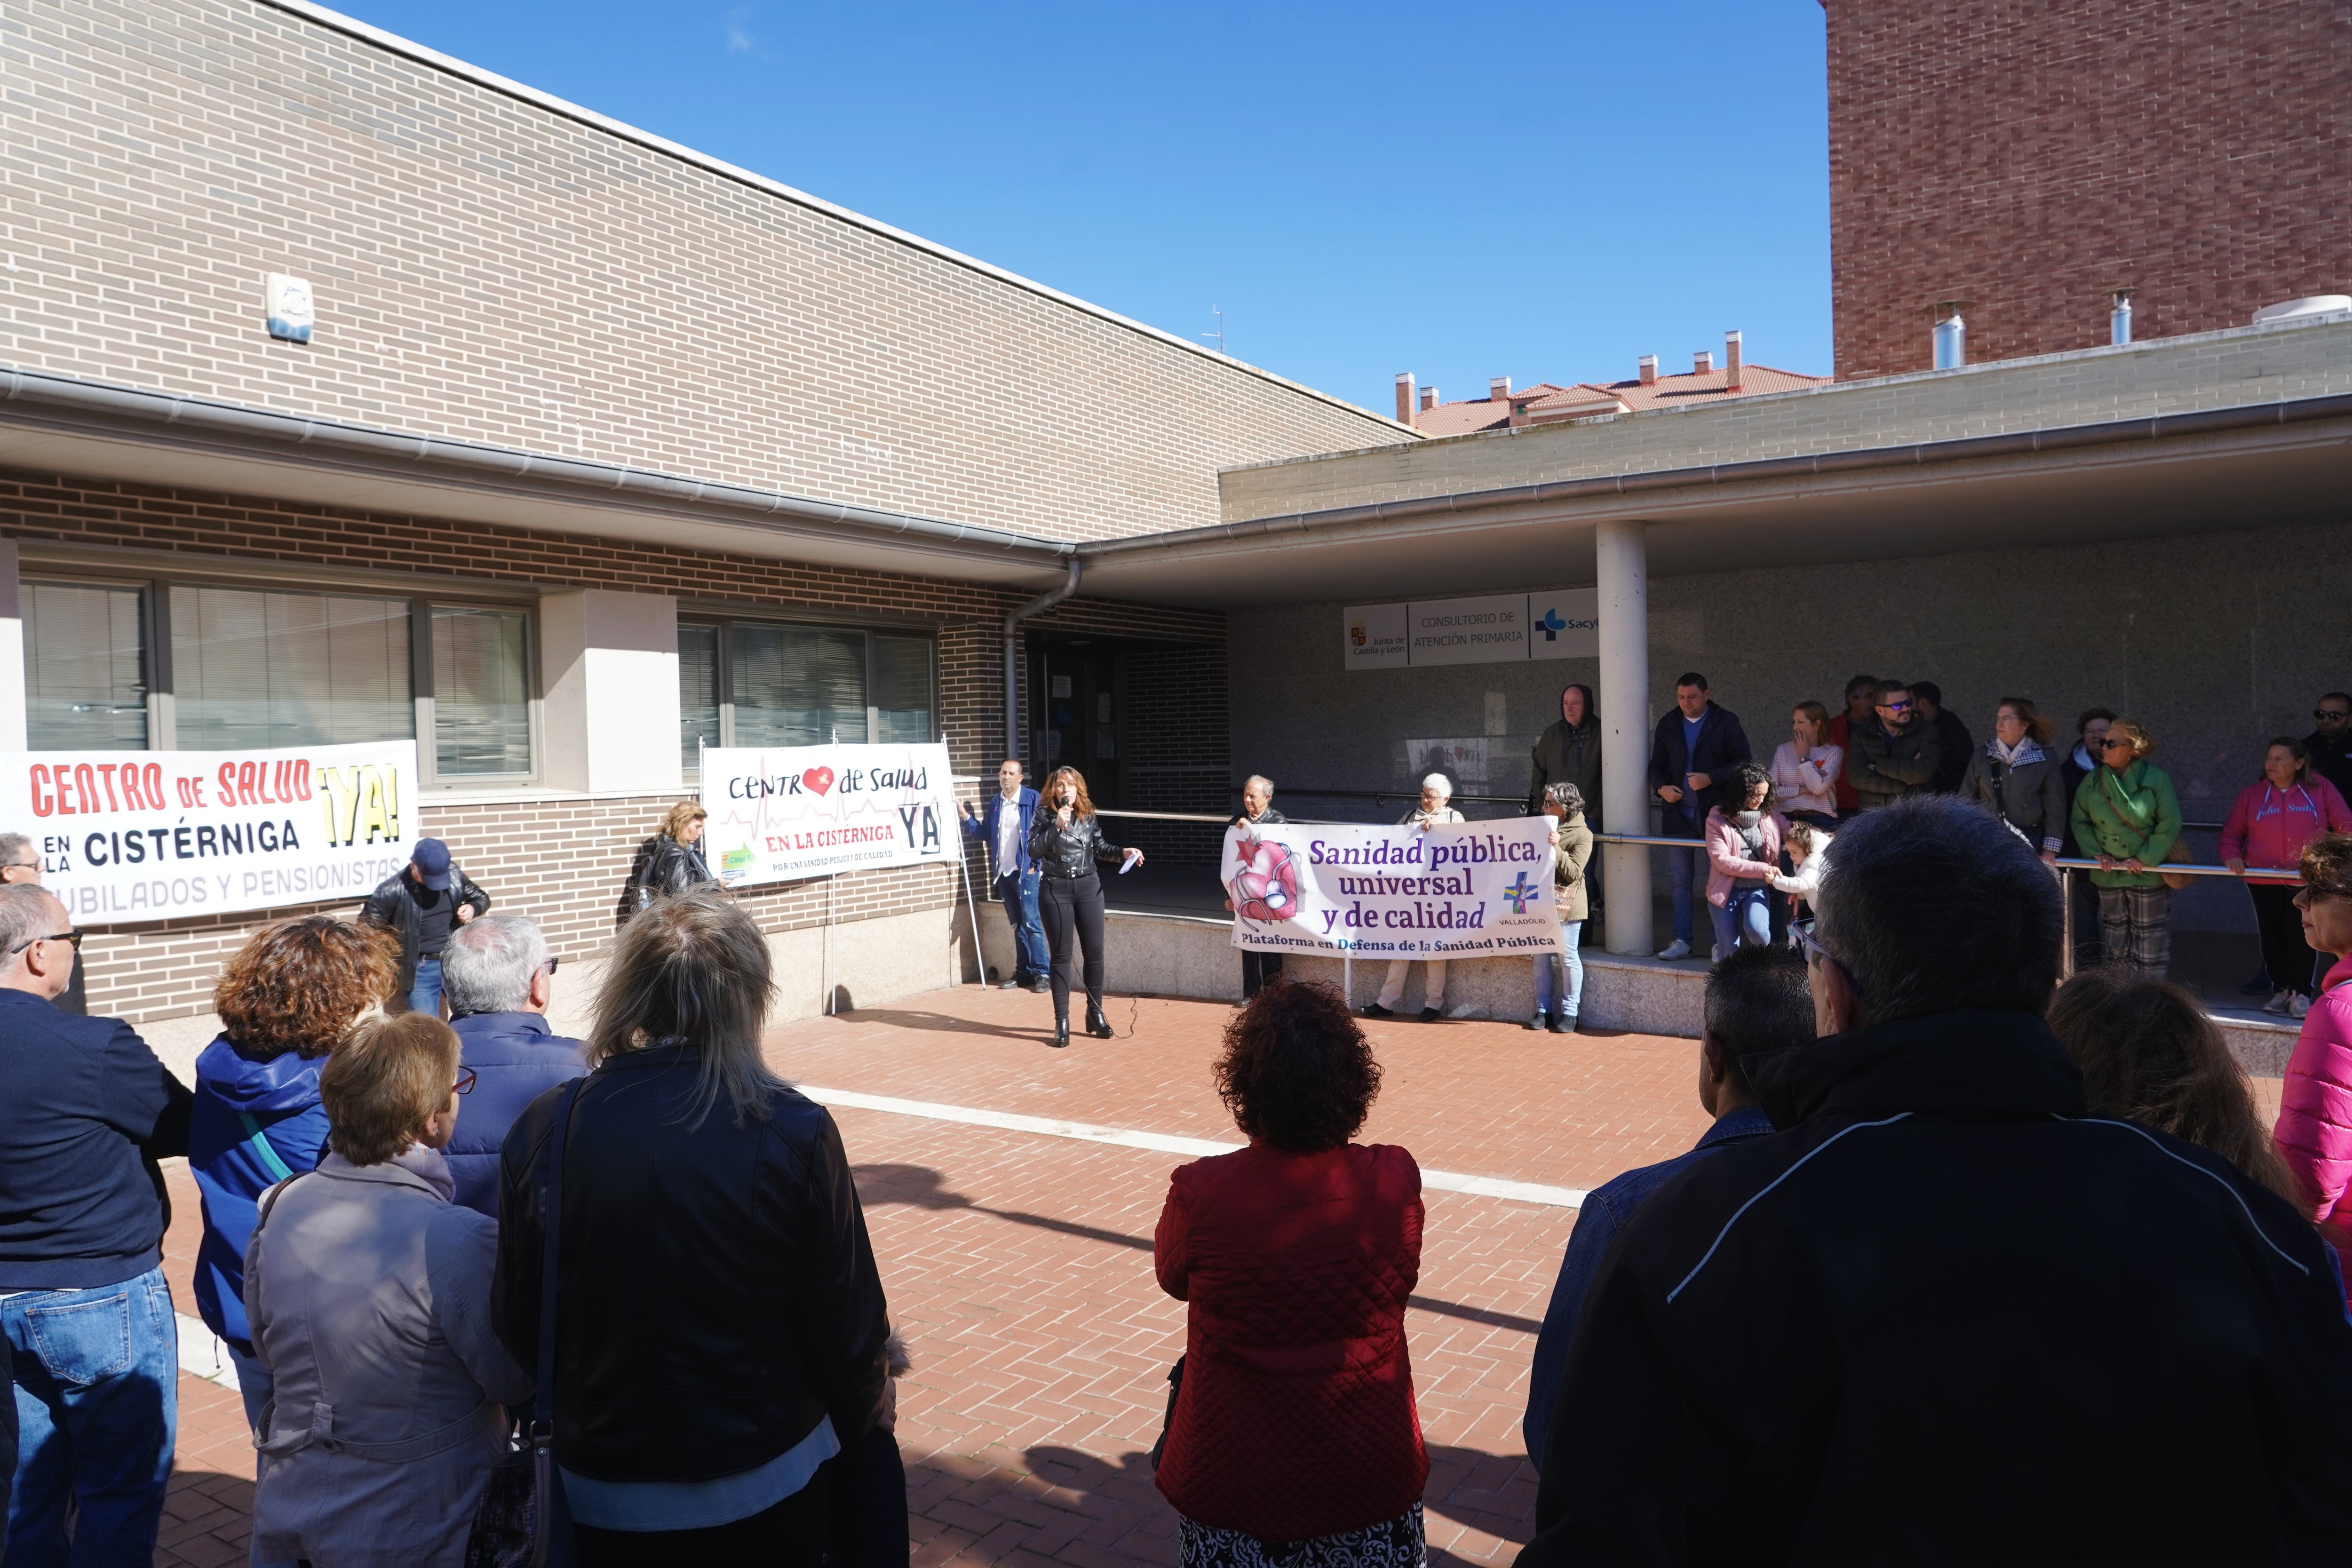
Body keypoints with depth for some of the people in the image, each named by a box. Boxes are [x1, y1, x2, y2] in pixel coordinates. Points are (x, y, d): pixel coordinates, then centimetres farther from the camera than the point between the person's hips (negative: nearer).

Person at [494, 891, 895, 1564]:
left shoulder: (541, 1133, -14)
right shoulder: (794, 1133, -20)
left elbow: (517, 1329, -3)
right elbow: (849, 1325, -12)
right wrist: (857, 1430, 8)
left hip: (603, 1500, 1)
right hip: (768, 1483, -1)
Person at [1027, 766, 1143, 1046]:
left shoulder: (1089, 815, 4)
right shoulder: (1045, 815, -5)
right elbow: (1033, 851, -15)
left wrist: (1123, 853, 0)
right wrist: (1056, 826, -23)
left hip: (1088, 887, 3)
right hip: (1056, 889, -3)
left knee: (1094, 952, 5)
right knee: (1062, 955, 1)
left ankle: (1095, 1013, 20)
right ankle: (1062, 1021, 8)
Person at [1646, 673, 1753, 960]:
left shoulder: (1726, 722, -1)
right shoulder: (1668, 725, 11)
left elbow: (1741, 763, -4)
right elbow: (1657, 765, 14)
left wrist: (1710, 778, -18)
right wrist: (1661, 787, -6)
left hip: (1716, 810, -3)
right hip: (1679, 813, 4)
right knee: (1681, 880, 6)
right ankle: (1681, 941, 10)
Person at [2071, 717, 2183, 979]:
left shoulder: (2156, 779, -9)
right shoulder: (2093, 781, 1)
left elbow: (2170, 824, -12)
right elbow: (2080, 822, 6)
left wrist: (2145, 858, -16)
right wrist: (2097, 852, -6)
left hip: (2149, 875, -3)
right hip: (2109, 875, 4)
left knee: (2150, 943, 3)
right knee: (2115, 943, 12)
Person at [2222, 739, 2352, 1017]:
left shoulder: (2321, 789, 1)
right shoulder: (2251, 794, 4)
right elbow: (2231, 833, 7)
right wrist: (2231, 856, -10)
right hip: (2263, 880, 2)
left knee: (2301, 936, -3)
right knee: (2272, 936, 7)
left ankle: (2302, 992, 8)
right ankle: (2282, 989, 20)